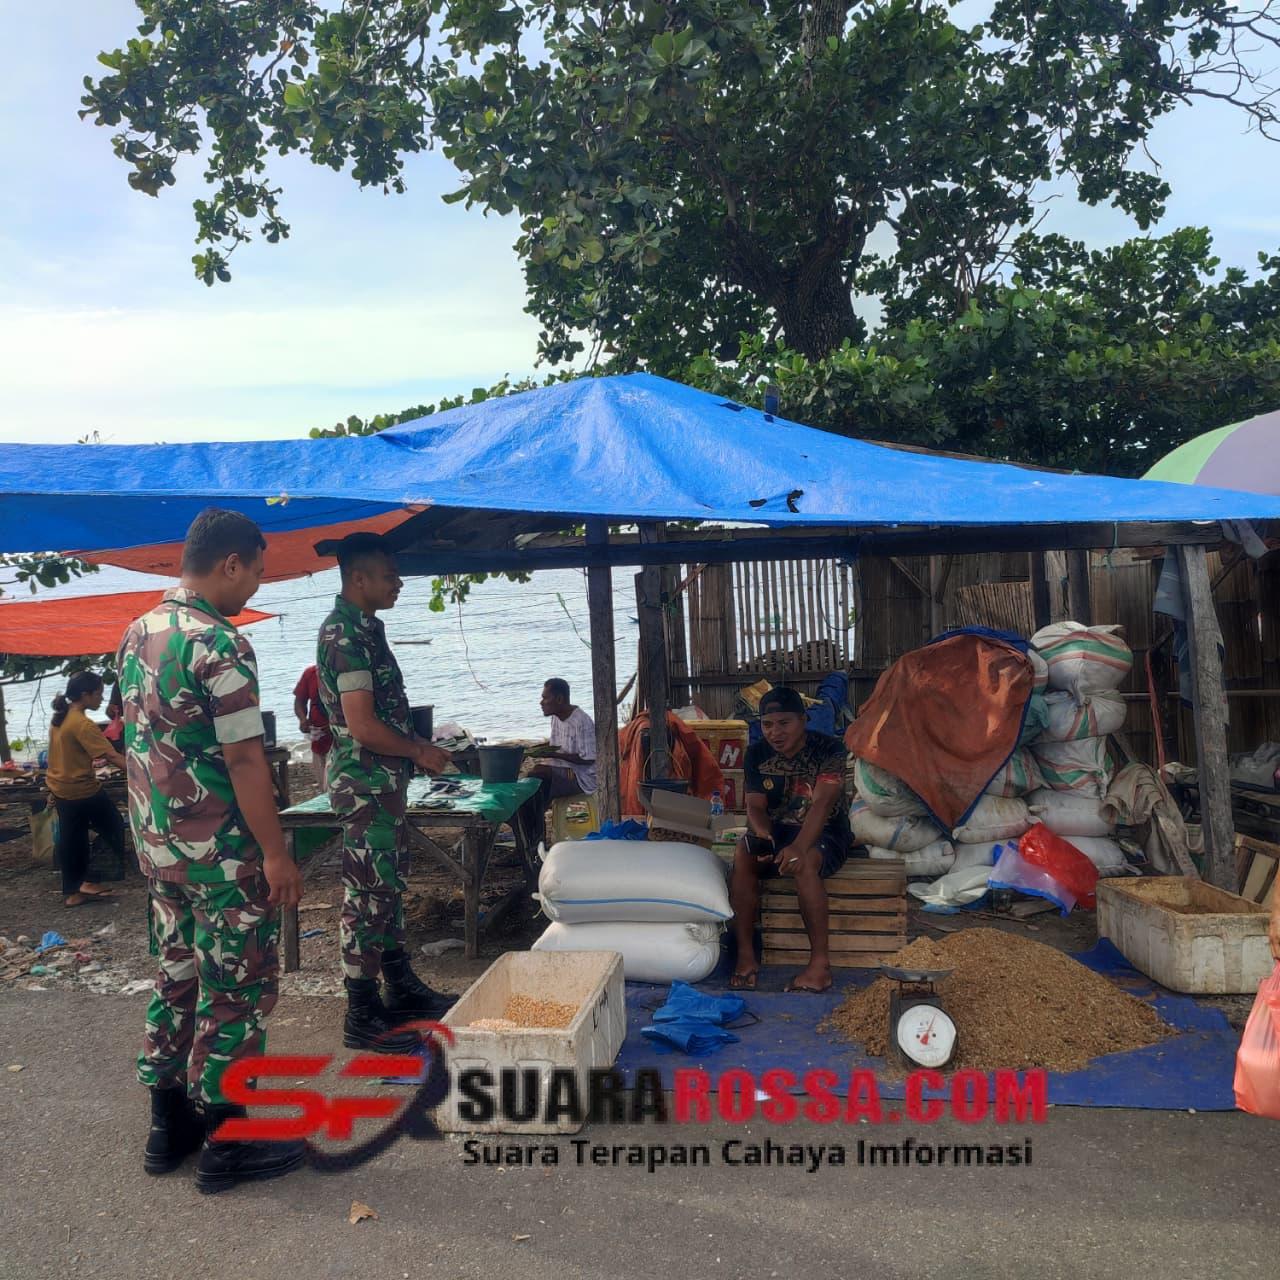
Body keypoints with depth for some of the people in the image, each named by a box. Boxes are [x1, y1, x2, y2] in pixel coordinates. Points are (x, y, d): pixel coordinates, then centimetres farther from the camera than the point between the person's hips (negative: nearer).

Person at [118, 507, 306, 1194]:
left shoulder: (138, 634, 8)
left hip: (157, 846, 9)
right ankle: (224, 1143, 14)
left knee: (177, 977, 18)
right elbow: (244, 759, -22)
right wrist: (275, 854, -17)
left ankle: (169, 1123, 30)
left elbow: (139, 741, 14)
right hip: (221, 852, -9)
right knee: (235, 990, 3)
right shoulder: (219, 645, -20)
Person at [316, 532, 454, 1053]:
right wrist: (421, 752, -12)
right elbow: (362, 726, -24)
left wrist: (417, 748, 15)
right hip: (364, 781, -10)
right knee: (368, 893, -3)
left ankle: (401, 988, 31)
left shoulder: (364, 627, 13)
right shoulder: (344, 633, -19)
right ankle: (362, 1017, 7)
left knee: (389, 883, 18)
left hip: (383, 779, 10)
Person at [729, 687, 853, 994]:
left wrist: (798, 846, -43)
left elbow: (822, 802, -28)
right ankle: (745, 954, -23)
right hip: (776, 830, 4)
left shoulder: (828, 748, -16)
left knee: (804, 862, -37)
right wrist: (763, 836, -29)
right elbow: (755, 806, -5)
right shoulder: (756, 754, -2)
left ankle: (820, 962, -30)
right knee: (743, 854, -28)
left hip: (824, 831, -4)